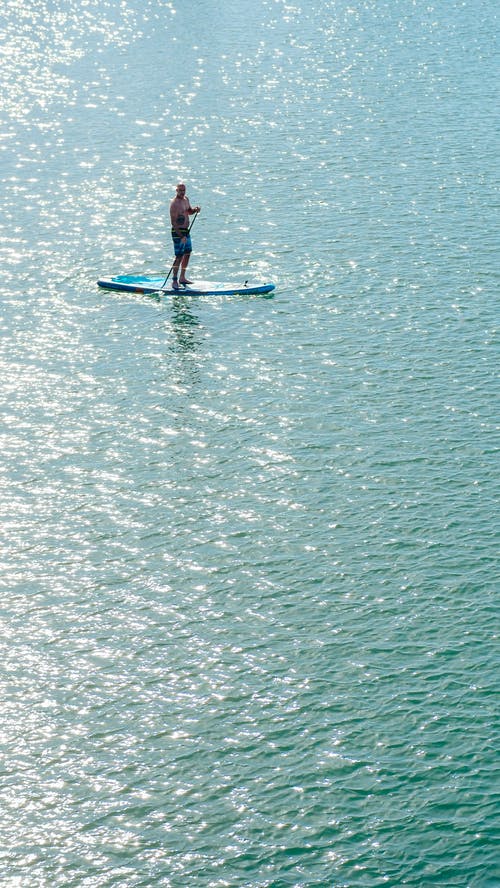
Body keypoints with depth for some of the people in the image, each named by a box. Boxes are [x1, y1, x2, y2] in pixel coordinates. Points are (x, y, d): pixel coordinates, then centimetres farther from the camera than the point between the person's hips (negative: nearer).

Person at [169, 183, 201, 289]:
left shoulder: (186, 199, 8)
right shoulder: (175, 204, -19)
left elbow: (189, 211, 25)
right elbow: (173, 222, -22)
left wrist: (195, 209, 1)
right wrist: (181, 236, -26)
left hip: (186, 231, 9)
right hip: (178, 232, -9)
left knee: (187, 254, 16)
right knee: (179, 257, -10)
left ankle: (182, 278, 28)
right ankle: (175, 281, -5)